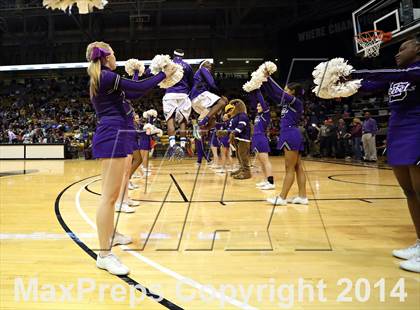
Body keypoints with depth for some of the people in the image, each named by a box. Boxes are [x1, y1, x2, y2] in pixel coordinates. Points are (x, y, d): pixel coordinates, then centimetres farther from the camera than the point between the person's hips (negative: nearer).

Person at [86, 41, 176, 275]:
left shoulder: (101, 79, 21)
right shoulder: (108, 77, -10)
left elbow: (132, 94, 24)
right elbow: (139, 87, -12)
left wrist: (157, 81, 26)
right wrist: (164, 75, 2)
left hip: (112, 135, 11)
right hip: (113, 136, -11)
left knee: (111, 193, 20)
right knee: (110, 196, -12)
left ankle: (110, 234, 35)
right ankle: (104, 254, -8)